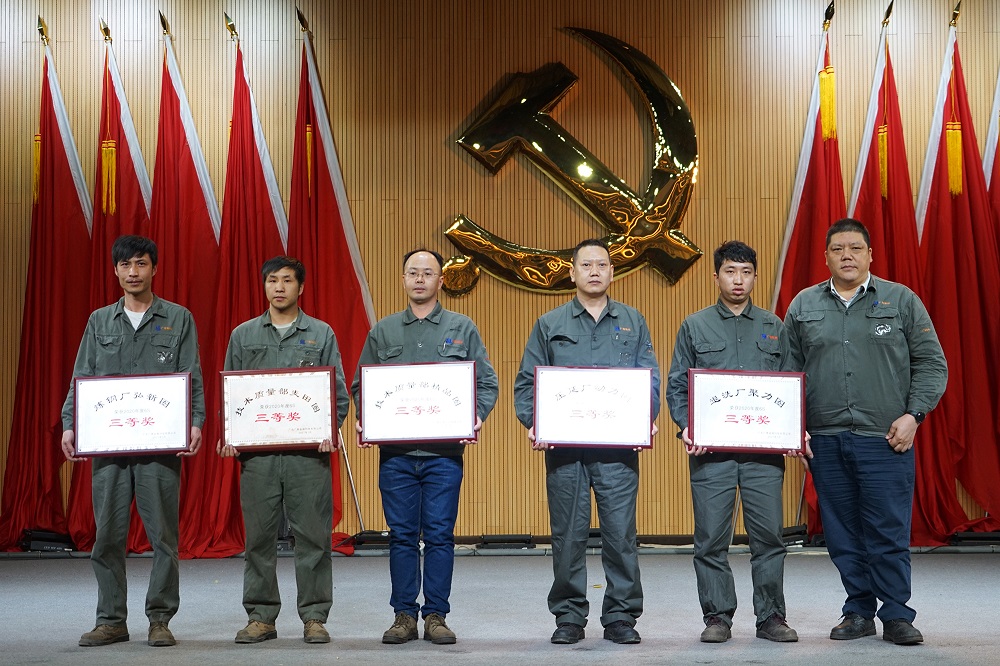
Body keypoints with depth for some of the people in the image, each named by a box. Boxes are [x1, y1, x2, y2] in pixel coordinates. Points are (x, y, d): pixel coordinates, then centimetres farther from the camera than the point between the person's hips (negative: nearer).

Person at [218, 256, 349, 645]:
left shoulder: (321, 334, 8)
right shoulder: (243, 335, 12)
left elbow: (340, 393, 6)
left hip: (308, 452, -1)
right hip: (256, 451, 1)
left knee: (313, 536, 0)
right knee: (259, 538, 4)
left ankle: (314, 617, 8)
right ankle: (261, 617, 13)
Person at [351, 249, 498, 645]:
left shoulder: (462, 329, 8)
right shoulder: (383, 332, 12)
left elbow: (487, 383, 7)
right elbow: (361, 385, 13)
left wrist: (476, 417, -10)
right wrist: (363, 419, -5)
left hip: (444, 452, -1)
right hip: (395, 452, 1)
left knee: (440, 535, 0)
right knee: (402, 535, 4)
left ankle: (436, 616, 8)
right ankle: (404, 616, 11)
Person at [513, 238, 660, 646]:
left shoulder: (632, 323, 13)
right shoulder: (550, 325, 11)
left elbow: (651, 379, 9)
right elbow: (527, 382, 9)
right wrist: (533, 423, -7)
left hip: (619, 447, 0)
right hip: (563, 447, 0)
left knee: (621, 533, -1)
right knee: (568, 535, 3)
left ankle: (621, 617, 9)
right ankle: (569, 617, 13)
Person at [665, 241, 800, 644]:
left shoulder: (774, 328, 13)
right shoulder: (695, 327, 9)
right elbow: (677, 385, 7)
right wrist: (685, 428, -8)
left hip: (765, 449, 1)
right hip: (710, 450, -1)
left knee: (769, 535, 1)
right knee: (711, 539, 1)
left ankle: (771, 617, 10)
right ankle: (717, 618, 10)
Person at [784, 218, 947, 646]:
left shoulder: (901, 301, 5)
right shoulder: (803, 306, 10)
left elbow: (931, 364, 5)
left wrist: (912, 414, -6)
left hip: (885, 439, -2)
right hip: (825, 441, 2)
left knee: (889, 533, -3)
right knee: (842, 535, 6)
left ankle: (896, 617, 8)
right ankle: (859, 613, 18)